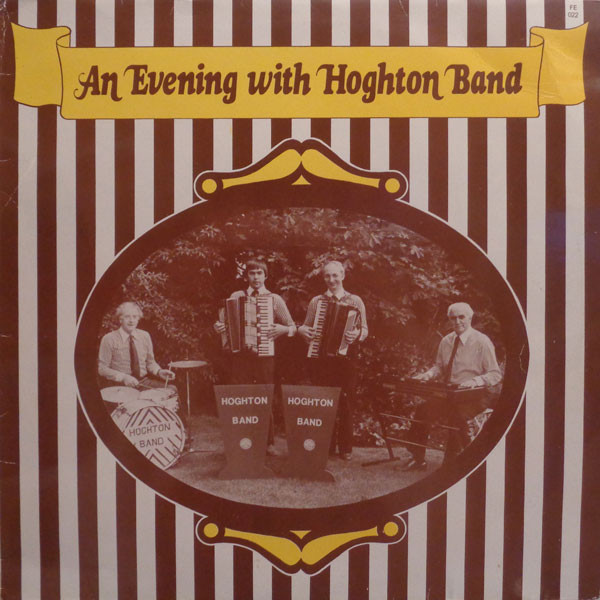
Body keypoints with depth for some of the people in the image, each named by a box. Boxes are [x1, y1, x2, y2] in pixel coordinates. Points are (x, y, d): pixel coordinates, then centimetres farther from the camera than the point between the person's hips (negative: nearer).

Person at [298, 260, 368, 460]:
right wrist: (302, 330, -6)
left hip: (346, 359, -1)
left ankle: (346, 448, 9)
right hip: (320, 359, 2)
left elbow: (365, 329, 4)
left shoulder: (355, 301, 8)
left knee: (345, 404, -1)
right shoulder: (316, 301, 13)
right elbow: (306, 326, 17)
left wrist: (357, 334, -18)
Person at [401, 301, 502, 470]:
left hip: (472, 396, -5)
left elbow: (495, 375, -8)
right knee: (423, 409, -21)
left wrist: (475, 381, -26)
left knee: (458, 415, -34)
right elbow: (439, 367, 21)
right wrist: (427, 375, -1)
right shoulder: (446, 341, 10)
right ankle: (417, 458, -7)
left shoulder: (482, 341, -7)